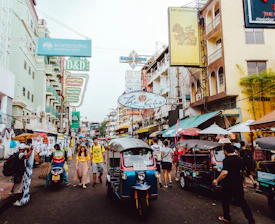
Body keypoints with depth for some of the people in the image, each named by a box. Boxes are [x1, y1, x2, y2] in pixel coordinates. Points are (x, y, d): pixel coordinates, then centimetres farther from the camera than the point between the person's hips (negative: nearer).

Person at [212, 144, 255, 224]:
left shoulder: (226, 160, -19)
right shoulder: (239, 159, 1)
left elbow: (225, 173, -29)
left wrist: (217, 180, -19)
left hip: (228, 185, -5)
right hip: (238, 185, 6)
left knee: (225, 202, 14)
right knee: (242, 202, 14)